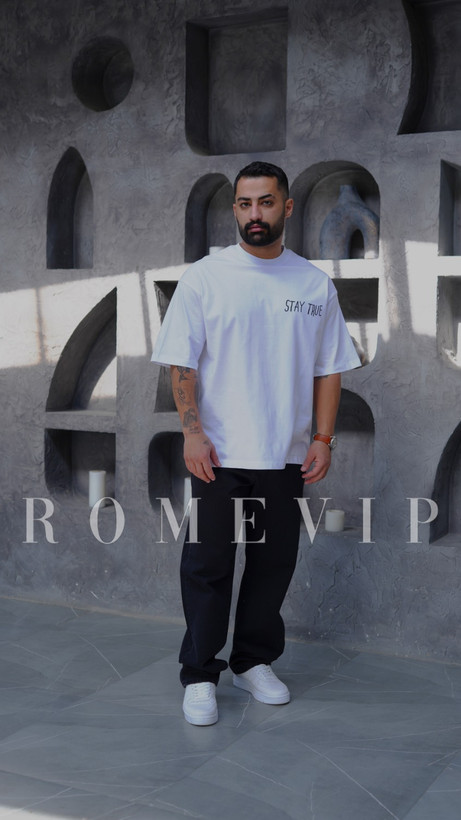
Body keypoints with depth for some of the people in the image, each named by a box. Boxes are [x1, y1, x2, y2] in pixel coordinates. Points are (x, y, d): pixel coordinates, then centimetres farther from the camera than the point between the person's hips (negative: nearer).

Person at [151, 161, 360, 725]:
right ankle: (199, 675, 16)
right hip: (220, 456, -3)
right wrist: (192, 432, -13)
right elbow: (181, 363, -4)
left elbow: (328, 368, 7)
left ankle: (254, 662, 29)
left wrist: (323, 438, 0)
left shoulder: (315, 284, 5)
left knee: (274, 564, 12)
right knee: (209, 566, 3)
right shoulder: (203, 278, -2)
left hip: (287, 457, 3)